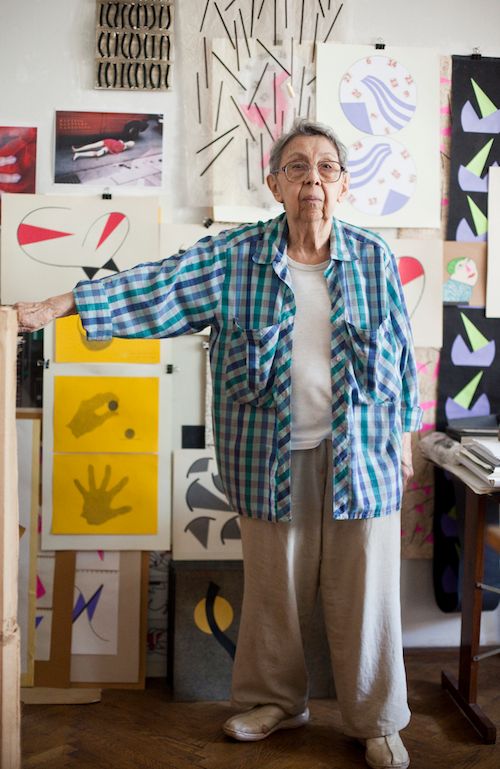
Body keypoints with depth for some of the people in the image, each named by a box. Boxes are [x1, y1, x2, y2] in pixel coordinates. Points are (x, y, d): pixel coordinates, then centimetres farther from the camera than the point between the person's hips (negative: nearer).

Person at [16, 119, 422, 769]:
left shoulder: (374, 259, 1)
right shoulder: (235, 258, -2)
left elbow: (400, 353, 7)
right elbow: (153, 286, -7)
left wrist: (404, 437, 8)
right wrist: (54, 308, -13)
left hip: (361, 455, 0)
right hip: (273, 458, 0)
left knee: (364, 593, 8)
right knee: (274, 589, 14)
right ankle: (276, 701, 37)